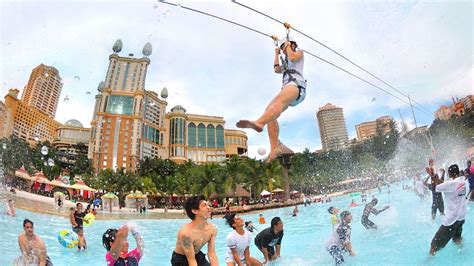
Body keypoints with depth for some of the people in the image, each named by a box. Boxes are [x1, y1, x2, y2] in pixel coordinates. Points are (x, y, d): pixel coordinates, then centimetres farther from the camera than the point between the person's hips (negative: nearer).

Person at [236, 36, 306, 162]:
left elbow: (292, 57, 0)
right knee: (269, 113, -16)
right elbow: (277, 69, 31)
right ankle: (275, 147, -29)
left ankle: (259, 123, -70)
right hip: (287, 87, 8)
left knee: (279, 100, -39)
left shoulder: (300, 53, 22)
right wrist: (276, 54, 41)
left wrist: (288, 46, 16)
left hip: (296, 84, -8)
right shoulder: (286, 64, 44)